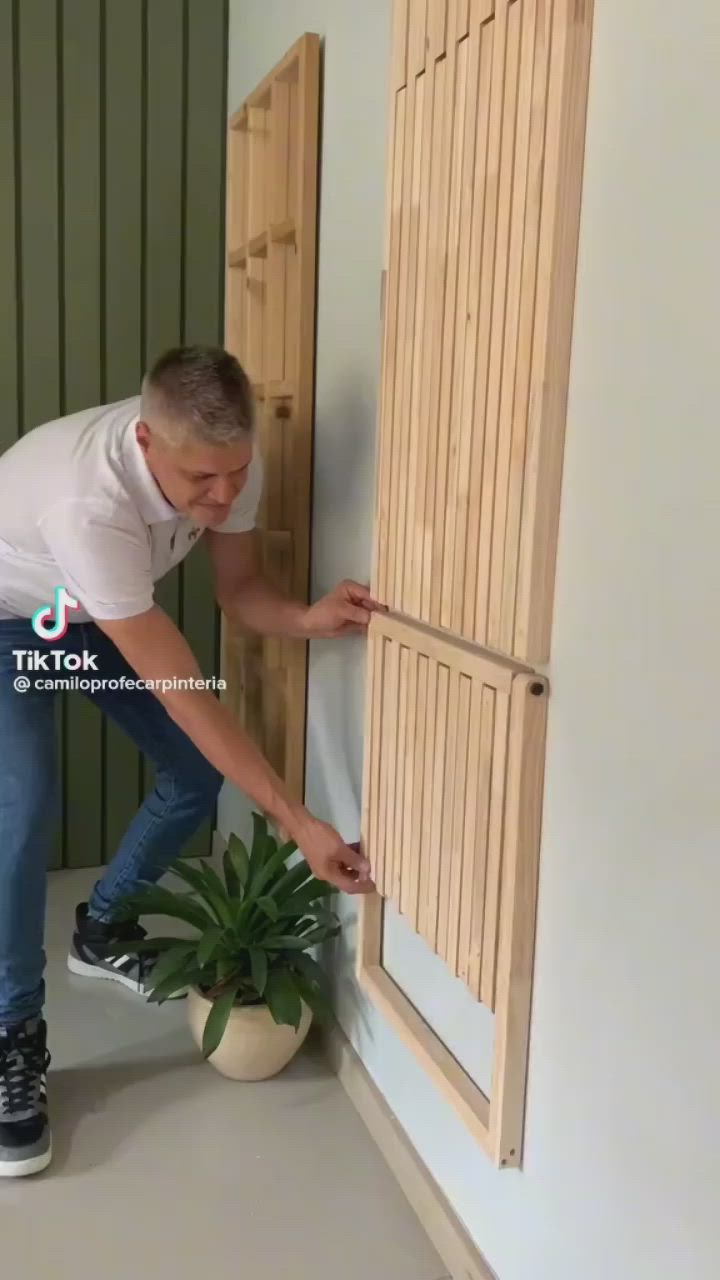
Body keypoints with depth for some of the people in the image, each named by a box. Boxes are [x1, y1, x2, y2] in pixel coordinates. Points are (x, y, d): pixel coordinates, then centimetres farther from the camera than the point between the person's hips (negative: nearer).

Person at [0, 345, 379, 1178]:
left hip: (106, 610, 6)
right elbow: (184, 693, -43)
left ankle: (102, 930, 26)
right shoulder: (90, 501, -45)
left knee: (199, 771, 1)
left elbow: (236, 590, -12)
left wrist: (307, 618, -36)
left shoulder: (229, 462, -26)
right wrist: (298, 823, -42)